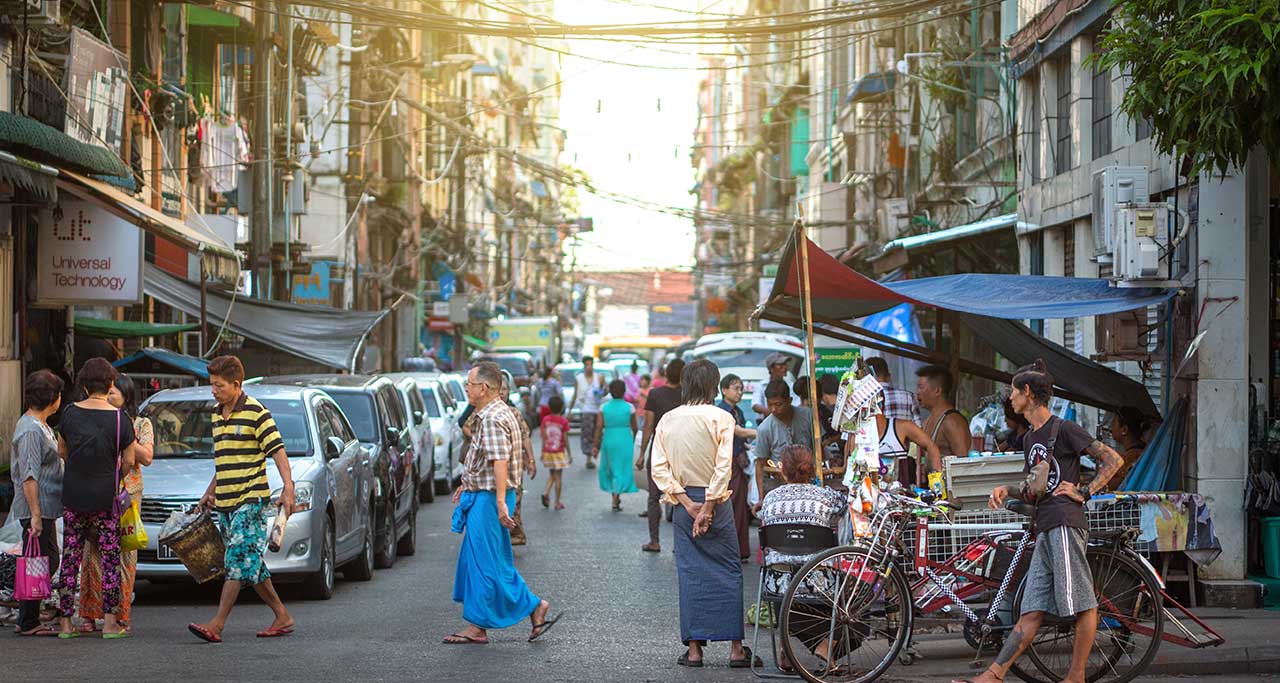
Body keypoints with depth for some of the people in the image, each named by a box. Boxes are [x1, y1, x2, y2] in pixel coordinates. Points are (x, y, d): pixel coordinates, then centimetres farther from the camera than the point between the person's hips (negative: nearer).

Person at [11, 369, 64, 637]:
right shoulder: (31, 430, -16)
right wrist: (35, 514, -24)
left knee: (49, 562, 13)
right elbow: (29, 476, -21)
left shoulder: (40, 426, 16)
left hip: (45, 508, 11)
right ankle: (28, 623, -3)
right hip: (37, 508, -11)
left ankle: (29, 620, 17)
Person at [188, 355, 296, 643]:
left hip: (251, 499, -9)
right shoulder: (217, 414, 16)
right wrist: (211, 491, 27)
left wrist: (288, 487, -20)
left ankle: (217, 623, -18)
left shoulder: (255, 412, -8)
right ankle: (282, 617, 18)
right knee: (251, 564, 9)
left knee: (238, 559, -13)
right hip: (225, 501, 9)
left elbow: (278, 450, -11)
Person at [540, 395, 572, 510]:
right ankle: (557, 502, 6)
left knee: (551, 475, 19)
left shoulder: (545, 420, -3)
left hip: (548, 452, 3)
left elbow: (543, 437, -1)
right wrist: (569, 454, 0)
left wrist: (543, 452, 7)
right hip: (559, 452, -3)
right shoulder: (563, 421, -11)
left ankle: (546, 492, -4)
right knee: (558, 476, 4)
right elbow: (566, 440, -9)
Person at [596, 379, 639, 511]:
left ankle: (616, 497, 27)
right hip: (625, 441, -2)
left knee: (609, 468, 19)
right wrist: (633, 440, 22)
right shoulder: (629, 407, -4)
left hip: (609, 440, 2)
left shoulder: (604, 407, -2)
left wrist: (596, 446, -1)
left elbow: (599, 427, -6)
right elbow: (634, 427, 3)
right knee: (622, 470, 3)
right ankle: (615, 500, -7)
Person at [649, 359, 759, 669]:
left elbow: (659, 468, -2)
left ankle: (694, 648, 4)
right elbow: (723, 468, -14)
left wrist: (687, 504, -4)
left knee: (689, 573, 6)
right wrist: (707, 509, -12)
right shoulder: (721, 418, -8)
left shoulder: (667, 420, 3)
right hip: (715, 501, -3)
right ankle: (735, 647, 2)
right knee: (728, 571, 4)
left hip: (683, 501, 3)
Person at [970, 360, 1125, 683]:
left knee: (1083, 605, -5)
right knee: (1032, 612, 4)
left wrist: (1084, 492, -9)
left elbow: (1113, 459, -4)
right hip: (1045, 529, 9)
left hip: (1066, 524, -9)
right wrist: (1006, 490, 11)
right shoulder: (1032, 437, 23)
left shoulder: (1063, 429, -3)